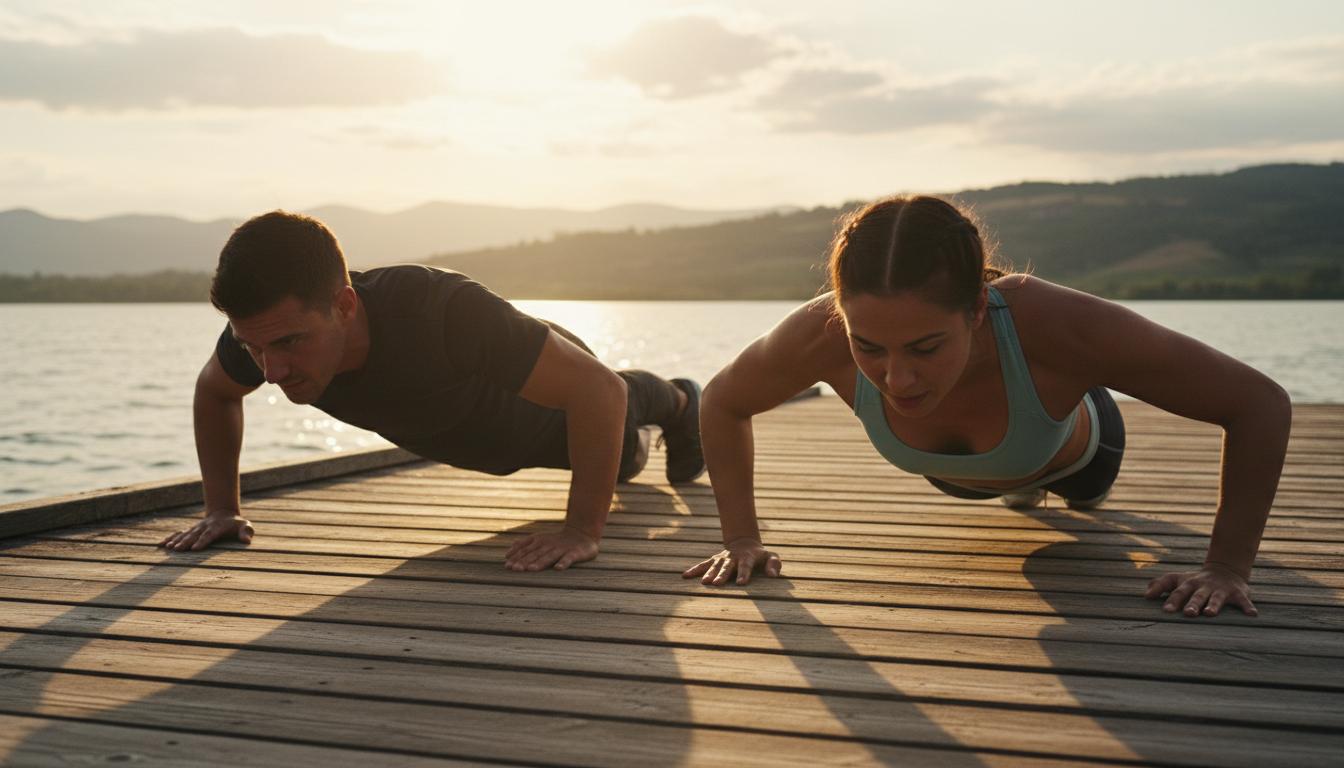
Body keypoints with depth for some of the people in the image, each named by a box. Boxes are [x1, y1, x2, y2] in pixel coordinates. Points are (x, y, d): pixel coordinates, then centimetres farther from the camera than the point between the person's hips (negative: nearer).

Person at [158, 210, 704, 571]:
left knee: (615, 431, 31)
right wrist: (222, 508, -16)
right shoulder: (268, 325, -36)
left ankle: (677, 403, 65)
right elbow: (213, 392, -10)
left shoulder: (440, 312, -53)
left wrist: (582, 530, -47)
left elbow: (599, 388, -47)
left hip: (554, 384, -5)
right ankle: (627, 448, 71)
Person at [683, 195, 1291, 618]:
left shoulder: (1060, 326, -51)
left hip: (1070, 449, -1)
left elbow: (1261, 403, -38)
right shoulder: (819, 336, -44)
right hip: (957, 475, 1)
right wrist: (741, 538, -25)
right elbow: (721, 404, -21)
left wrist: (1228, 567, -38)